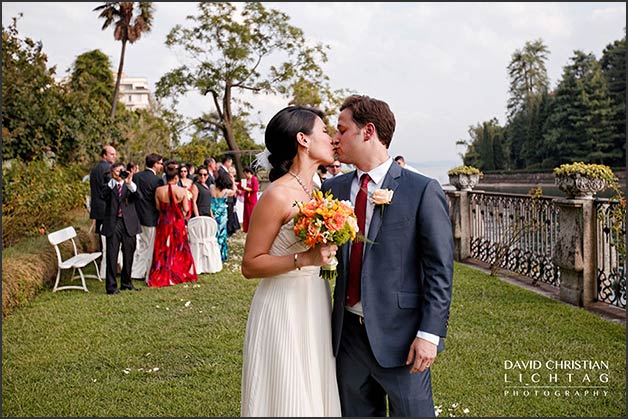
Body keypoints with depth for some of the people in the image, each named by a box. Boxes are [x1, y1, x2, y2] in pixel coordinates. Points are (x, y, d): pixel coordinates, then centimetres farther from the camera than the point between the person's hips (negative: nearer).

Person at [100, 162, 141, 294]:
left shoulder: (130, 186, 10)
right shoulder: (108, 186, 6)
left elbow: (137, 196, -9)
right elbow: (103, 196, -14)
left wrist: (130, 183, -24)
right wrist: (112, 181, -19)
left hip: (129, 224, 2)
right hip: (113, 224, -2)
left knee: (128, 255, 10)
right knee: (112, 256, -3)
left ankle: (126, 283, 24)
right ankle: (111, 286, 3)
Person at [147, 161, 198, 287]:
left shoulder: (158, 190, -10)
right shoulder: (182, 191, -13)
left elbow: (158, 207, -4)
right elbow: (186, 209, -9)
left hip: (164, 223, 1)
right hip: (178, 222, -1)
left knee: (163, 249, 11)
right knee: (179, 248, 15)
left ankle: (162, 276, 13)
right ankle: (180, 274, 22)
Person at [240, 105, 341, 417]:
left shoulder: (317, 191, 9)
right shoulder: (277, 195, -15)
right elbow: (250, 265, -15)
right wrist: (304, 259, -23)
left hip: (316, 308, 8)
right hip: (285, 310, -8)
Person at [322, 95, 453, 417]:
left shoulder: (422, 190, -9)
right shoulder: (333, 188, 6)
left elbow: (440, 268, -10)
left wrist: (430, 333, -13)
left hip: (400, 335, -5)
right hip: (348, 331, 5)